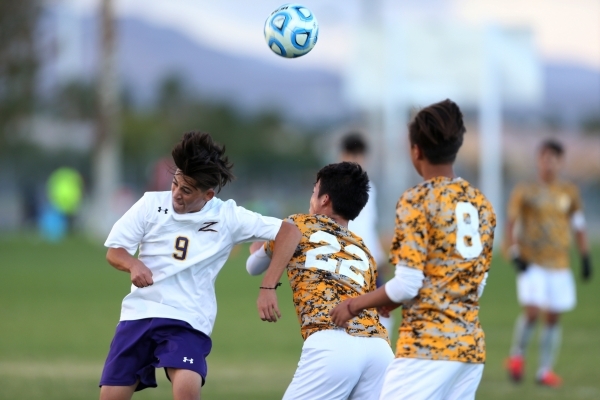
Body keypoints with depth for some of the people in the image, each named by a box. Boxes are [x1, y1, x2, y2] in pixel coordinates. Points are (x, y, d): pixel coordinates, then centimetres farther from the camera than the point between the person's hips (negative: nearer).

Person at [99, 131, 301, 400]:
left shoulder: (228, 216, -5)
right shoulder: (152, 204, 0)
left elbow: (289, 232, -9)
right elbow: (114, 251, 5)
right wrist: (133, 265, -18)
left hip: (188, 321, -3)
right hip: (138, 314, 3)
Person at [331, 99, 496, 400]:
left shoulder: (417, 201, -8)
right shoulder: (481, 204, 13)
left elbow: (407, 285, -13)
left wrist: (356, 304, 2)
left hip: (427, 348, -7)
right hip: (471, 347, 7)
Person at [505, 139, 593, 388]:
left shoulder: (569, 193, 8)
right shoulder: (524, 191, -1)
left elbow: (578, 225, 15)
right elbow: (511, 222, -1)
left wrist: (585, 258, 12)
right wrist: (515, 253, -11)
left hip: (559, 264, 3)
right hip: (531, 262, -3)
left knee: (553, 318, 2)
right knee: (532, 310, -17)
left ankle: (545, 370, 11)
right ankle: (517, 355, 7)